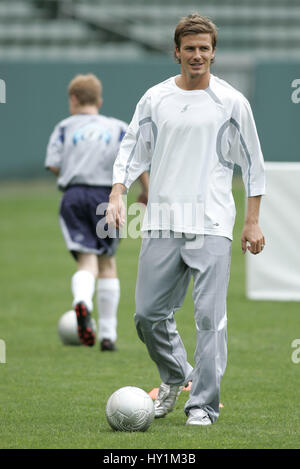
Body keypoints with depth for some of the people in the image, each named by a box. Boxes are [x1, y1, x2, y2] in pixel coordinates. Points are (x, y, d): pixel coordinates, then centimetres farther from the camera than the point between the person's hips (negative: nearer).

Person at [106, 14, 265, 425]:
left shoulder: (231, 102, 3)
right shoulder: (155, 99, 8)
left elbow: (252, 163, 8)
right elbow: (133, 151, 11)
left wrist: (253, 221, 4)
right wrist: (117, 195, -5)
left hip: (212, 225, -3)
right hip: (161, 223, 3)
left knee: (210, 316, -10)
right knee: (148, 314, 3)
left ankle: (203, 403, -3)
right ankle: (176, 375, 29)